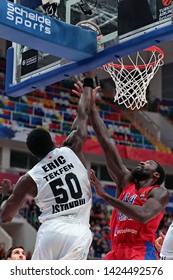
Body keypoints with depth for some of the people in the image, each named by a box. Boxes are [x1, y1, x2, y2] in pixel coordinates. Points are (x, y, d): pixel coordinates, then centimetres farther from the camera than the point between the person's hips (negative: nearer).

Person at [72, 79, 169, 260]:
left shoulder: (159, 192, 1)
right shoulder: (126, 181, 17)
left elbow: (143, 215, -21)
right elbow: (106, 144, 14)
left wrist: (105, 196, -17)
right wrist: (91, 106, 11)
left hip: (141, 254, -7)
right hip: (117, 252, 7)